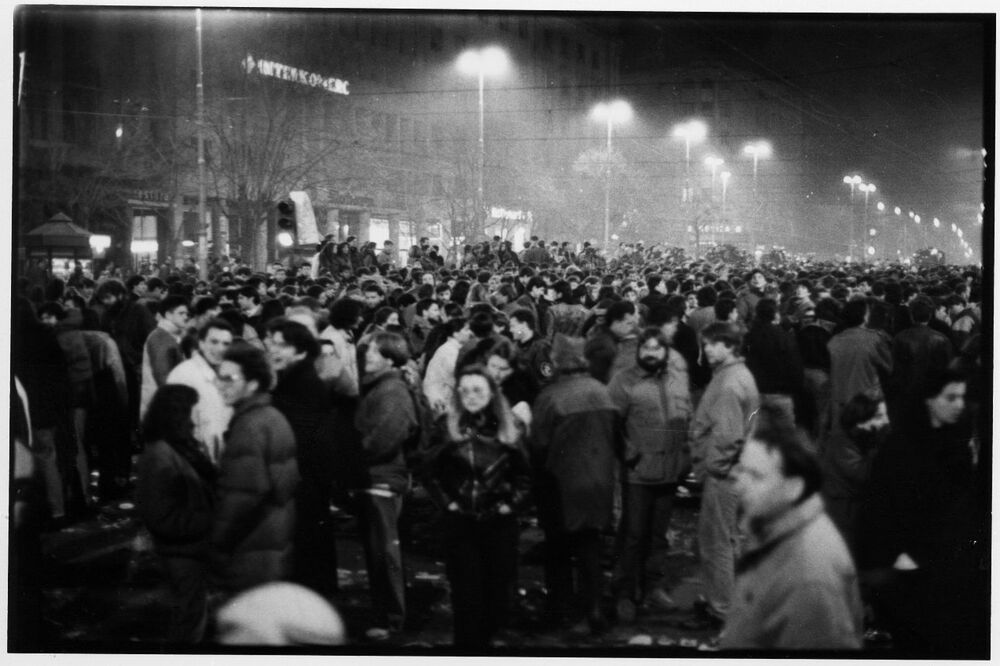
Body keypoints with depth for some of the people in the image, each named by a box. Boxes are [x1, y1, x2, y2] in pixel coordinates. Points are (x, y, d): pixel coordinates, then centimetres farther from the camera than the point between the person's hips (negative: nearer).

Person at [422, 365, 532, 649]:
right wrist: (446, 501, -3)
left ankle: (492, 637, 22)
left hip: (499, 520, 1)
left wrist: (511, 504, -3)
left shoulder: (507, 429, 1)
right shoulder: (447, 427, 0)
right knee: (466, 588, -2)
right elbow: (431, 472, 5)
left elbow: (524, 474, 7)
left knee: (498, 587, 6)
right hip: (460, 520, -1)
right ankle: (469, 642, 3)